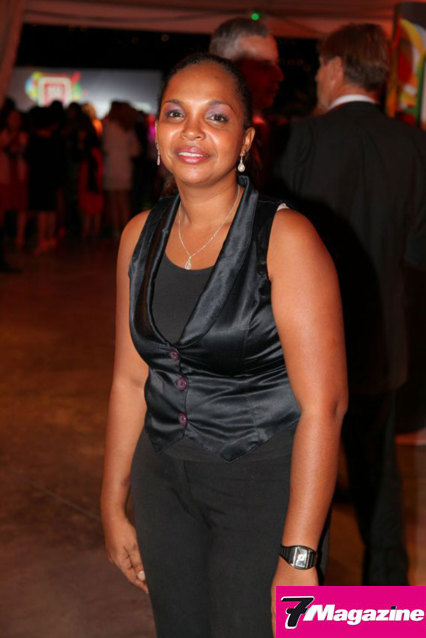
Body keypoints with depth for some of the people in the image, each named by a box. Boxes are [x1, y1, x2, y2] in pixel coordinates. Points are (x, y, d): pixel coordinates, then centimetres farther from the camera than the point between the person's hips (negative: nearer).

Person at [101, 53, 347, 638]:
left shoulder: (286, 238, -17)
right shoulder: (140, 236, 1)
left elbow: (323, 405, -19)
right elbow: (130, 380, 8)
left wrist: (298, 556, -21)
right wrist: (113, 506, 10)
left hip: (264, 480, -5)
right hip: (165, 475, 5)